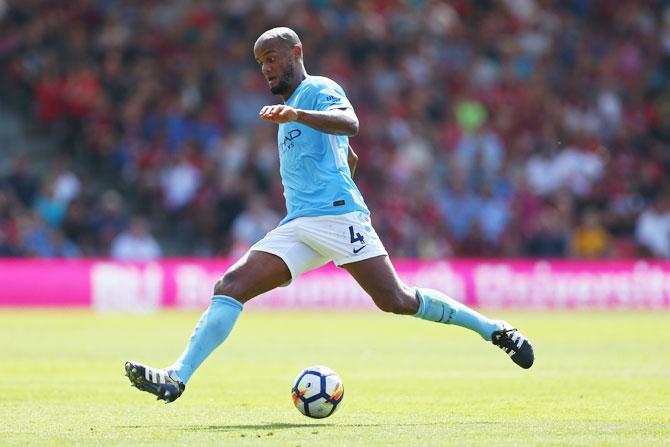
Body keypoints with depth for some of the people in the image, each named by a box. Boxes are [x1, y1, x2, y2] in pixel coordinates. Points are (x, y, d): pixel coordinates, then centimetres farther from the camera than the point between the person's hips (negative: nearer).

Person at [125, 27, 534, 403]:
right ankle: (177, 378, -18)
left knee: (397, 301, -14)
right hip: (297, 228, 8)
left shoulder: (319, 90, 3)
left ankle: (493, 329, 1)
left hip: (337, 214, -8)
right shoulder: (290, 107, 29)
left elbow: (350, 124, -22)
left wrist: (297, 114, -36)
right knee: (230, 287, -9)